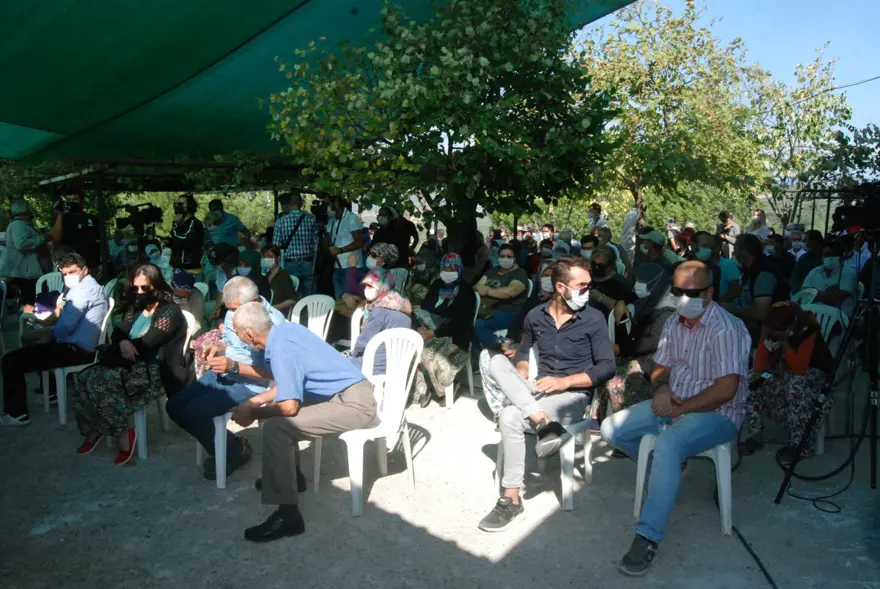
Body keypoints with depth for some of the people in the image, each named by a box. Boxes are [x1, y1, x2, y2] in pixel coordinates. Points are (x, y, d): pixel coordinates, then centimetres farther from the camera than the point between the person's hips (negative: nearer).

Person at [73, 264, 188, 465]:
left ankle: (123, 437, -10)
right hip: (131, 364, 8)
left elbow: (147, 344, -16)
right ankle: (93, 431, -1)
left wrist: (126, 346, -5)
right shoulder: (136, 309, 17)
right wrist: (123, 342, -17)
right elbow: (118, 332, 6)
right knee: (84, 378, -14)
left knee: (98, 383, -24)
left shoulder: (170, 312, -8)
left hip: (154, 371, -8)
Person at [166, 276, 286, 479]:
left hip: (249, 384, -9)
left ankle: (234, 452, 5)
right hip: (221, 374, 9)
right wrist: (217, 347, -6)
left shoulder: (273, 322, -23)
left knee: (192, 413, -20)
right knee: (174, 405, 4)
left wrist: (234, 366, -29)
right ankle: (230, 444, 16)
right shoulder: (233, 312, 0)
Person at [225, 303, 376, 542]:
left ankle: (288, 516, -16)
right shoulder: (286, 329, 7)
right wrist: (254, 401, 18)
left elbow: (289, 406, -23)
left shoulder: (281, 350, -21)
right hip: (350, 392, 10)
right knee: (275, 411, 18)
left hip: (355, 404, -10)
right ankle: (290, 476, 31)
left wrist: (252, 413, -6)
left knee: (275, 428, -21)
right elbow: (289, 387, 19)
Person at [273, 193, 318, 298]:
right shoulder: (311, 218, -2)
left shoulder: (281, 221, -4)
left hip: (290, 264, -1)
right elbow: (316, 243, -1)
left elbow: (276, 245, -4)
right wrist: (313, 265, 8)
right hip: (307, 263, 1)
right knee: (307, 298, 8)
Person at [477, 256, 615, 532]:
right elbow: (523, 352, 22)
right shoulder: (535, 316, 9)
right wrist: (517, 379, -1)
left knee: (510, 417, -31)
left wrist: (564, 381, -17)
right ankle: (544, 423, -35)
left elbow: (607, 367, -6)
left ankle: (511, 499, -20)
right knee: (497, 361, -23)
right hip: (537, 392, 5)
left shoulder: (593, 319, -4)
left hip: (573, 395, -5)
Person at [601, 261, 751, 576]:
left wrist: (680, 408, -18)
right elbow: (661, 367, 14)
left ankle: (649, 538, -28)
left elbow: (726, 389, -24)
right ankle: (662, 471, 20)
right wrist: (661, 388, -9)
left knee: (668, 444, -36)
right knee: (611, 430, -2)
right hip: (673, 404, 8)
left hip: (716, 412, -8)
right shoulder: (673, 322, 5)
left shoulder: (726, 329, -19)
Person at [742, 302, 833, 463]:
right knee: (749, 380, -20)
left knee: (795, 386, -40)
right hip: (781, 372, 6)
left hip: (812, 373, -5)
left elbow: (799, 368, -34)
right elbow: (761, 356, -4)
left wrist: (784, 341, -35)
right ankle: (754, 434, -13)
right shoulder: (770, 328, -10)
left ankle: (798, 444, -28)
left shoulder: (808, 331, -26)